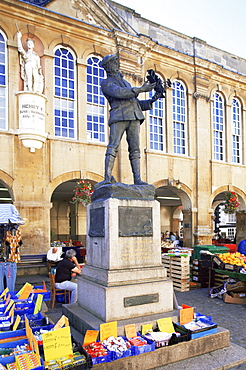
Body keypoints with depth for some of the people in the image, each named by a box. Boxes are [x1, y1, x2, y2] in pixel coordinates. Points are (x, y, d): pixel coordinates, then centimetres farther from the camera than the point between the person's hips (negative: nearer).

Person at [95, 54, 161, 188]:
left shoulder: (125, 82, 33)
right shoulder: (106, 83, 12)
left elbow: (137, 103, 29)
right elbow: (119, 92, -10)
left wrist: (151, 101, 13)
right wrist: (140, 89, -11)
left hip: (135, 117, 6)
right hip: (119, 116, -5)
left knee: (135, 148, -2)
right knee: (112, 146, -15)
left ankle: (137, 179, -6)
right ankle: (108, 178, -18)